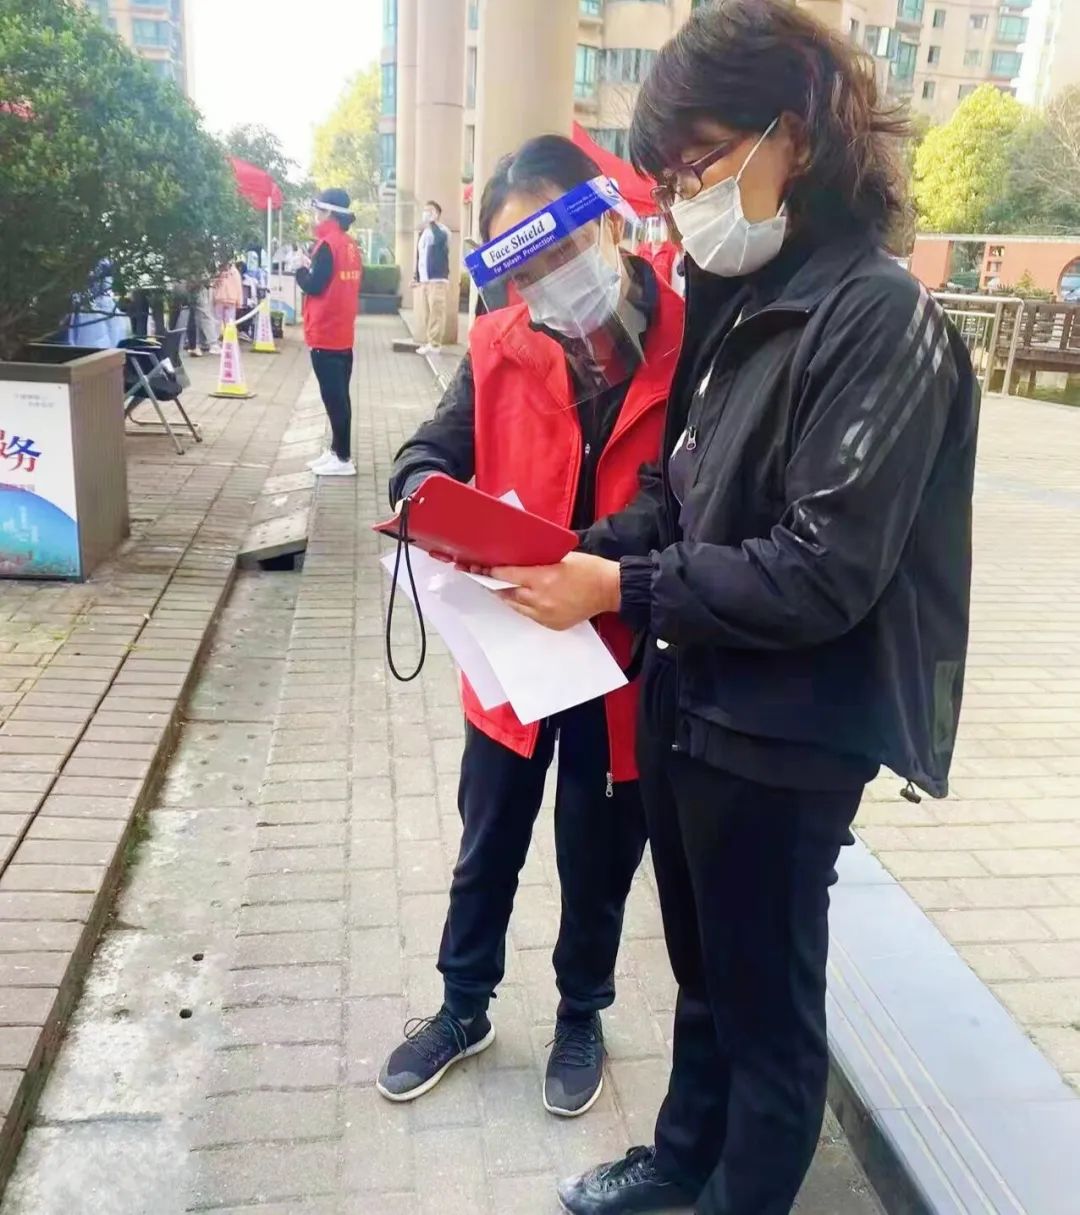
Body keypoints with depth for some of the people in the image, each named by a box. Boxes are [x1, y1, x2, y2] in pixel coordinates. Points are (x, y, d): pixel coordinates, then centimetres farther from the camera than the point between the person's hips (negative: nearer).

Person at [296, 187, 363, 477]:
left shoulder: (328, 244, -13)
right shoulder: (351, 245, 12)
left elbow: (314, 286, -15)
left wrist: (301, 270, 2)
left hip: (325, 335, -9)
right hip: (343, 333, 9)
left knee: (333, 397, -6)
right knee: (339, 395, 13)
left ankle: (343, 458, -4)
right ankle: (337, 450, 20)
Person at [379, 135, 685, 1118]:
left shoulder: (691, 344, -15)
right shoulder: (500, 345, -5)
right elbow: (426, 458, 2)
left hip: (627, 659, -2)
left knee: (599, 861, 18)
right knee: (487, 849, 20)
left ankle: (581, 1017, 46)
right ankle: (464, 1009, 45)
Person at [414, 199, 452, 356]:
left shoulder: (442, 230, -3)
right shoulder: (423, 232, 21)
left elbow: (439, 238, -29)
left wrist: (432, 222, -19)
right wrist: (416, 277, 18)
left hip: (438, 279, -8)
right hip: (424, 280, 8)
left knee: (436, 313, -9)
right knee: (425, 314, 8)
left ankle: (434, 344, -7)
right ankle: (429, 342, 14)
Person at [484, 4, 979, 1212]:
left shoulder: (877, 316, -18)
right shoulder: (736, 303, 7)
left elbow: (824, 573, -23)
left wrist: (618, 588, -21)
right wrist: (580, 551, -5)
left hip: (782, 739, -8)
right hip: (689, 705, 8)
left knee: (768, 1002, 14)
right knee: (701, 971, 26)